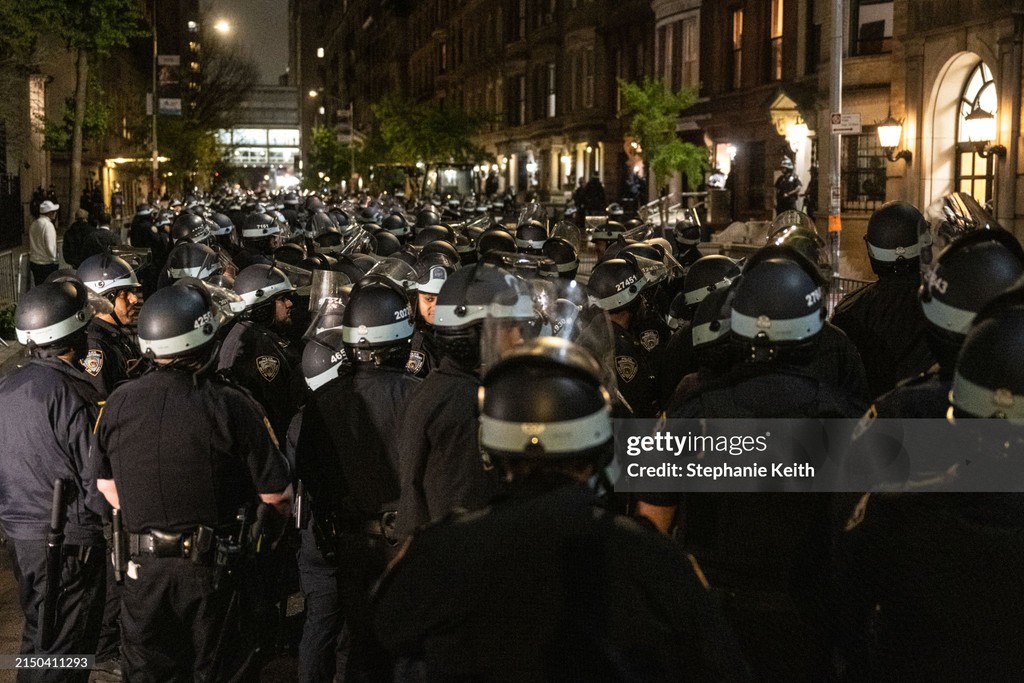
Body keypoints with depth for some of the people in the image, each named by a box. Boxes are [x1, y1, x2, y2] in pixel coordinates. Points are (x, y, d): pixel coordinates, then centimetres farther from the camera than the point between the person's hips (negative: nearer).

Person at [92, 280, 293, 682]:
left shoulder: (117, 404, -6)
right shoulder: (232, 406, -18)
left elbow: (107, 485, 8)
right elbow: (277, 495, -13)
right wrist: (270, 529, 9)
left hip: (143, 568, 3)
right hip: (214, 571, -3)